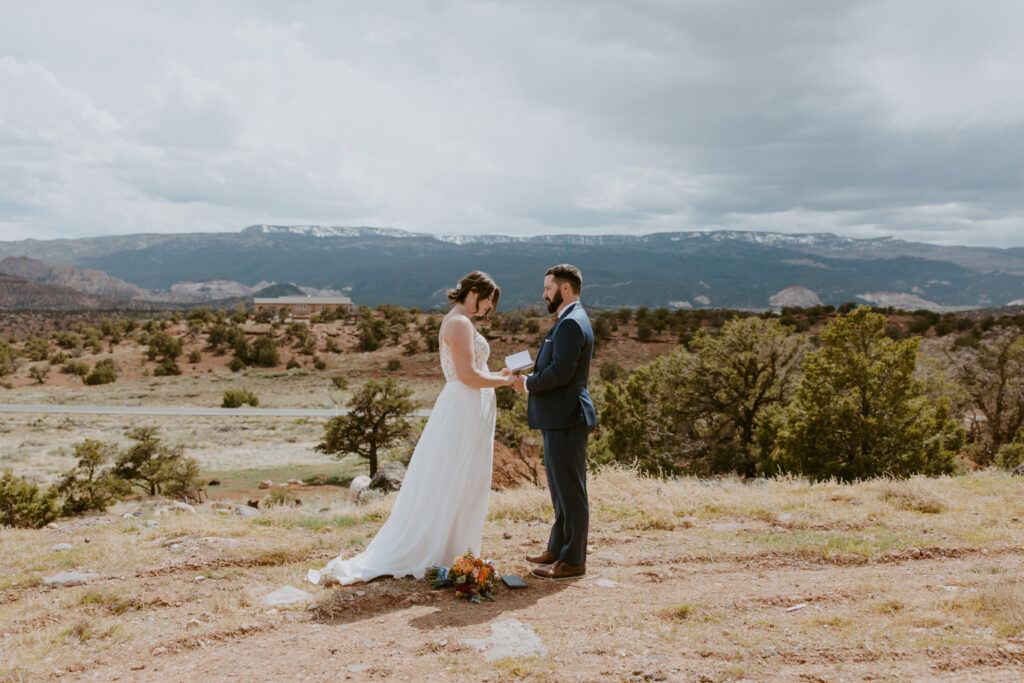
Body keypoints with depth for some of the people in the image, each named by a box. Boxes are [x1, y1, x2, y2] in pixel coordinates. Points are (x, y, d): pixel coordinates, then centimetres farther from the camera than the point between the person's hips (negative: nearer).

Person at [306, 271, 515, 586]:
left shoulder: (458, 321, 17)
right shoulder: (460, 323, -15)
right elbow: (468, 376, -22)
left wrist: (497, 376, 15)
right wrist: (505, 381, -10)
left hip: (468, 411, 10)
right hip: (463, 413, -10)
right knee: (448, 488, -3)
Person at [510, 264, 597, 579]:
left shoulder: (572, 323, -17)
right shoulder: (569, 320, 17)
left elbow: (560, 372, -25)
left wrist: (528, 384, -12)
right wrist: (530, 377, 6)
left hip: (566, 419, -11)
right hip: (560, 417, 11)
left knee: (570, 489, -2)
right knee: (560, 487, 19)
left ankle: (573, 560, 7)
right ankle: (558, 549, 31)